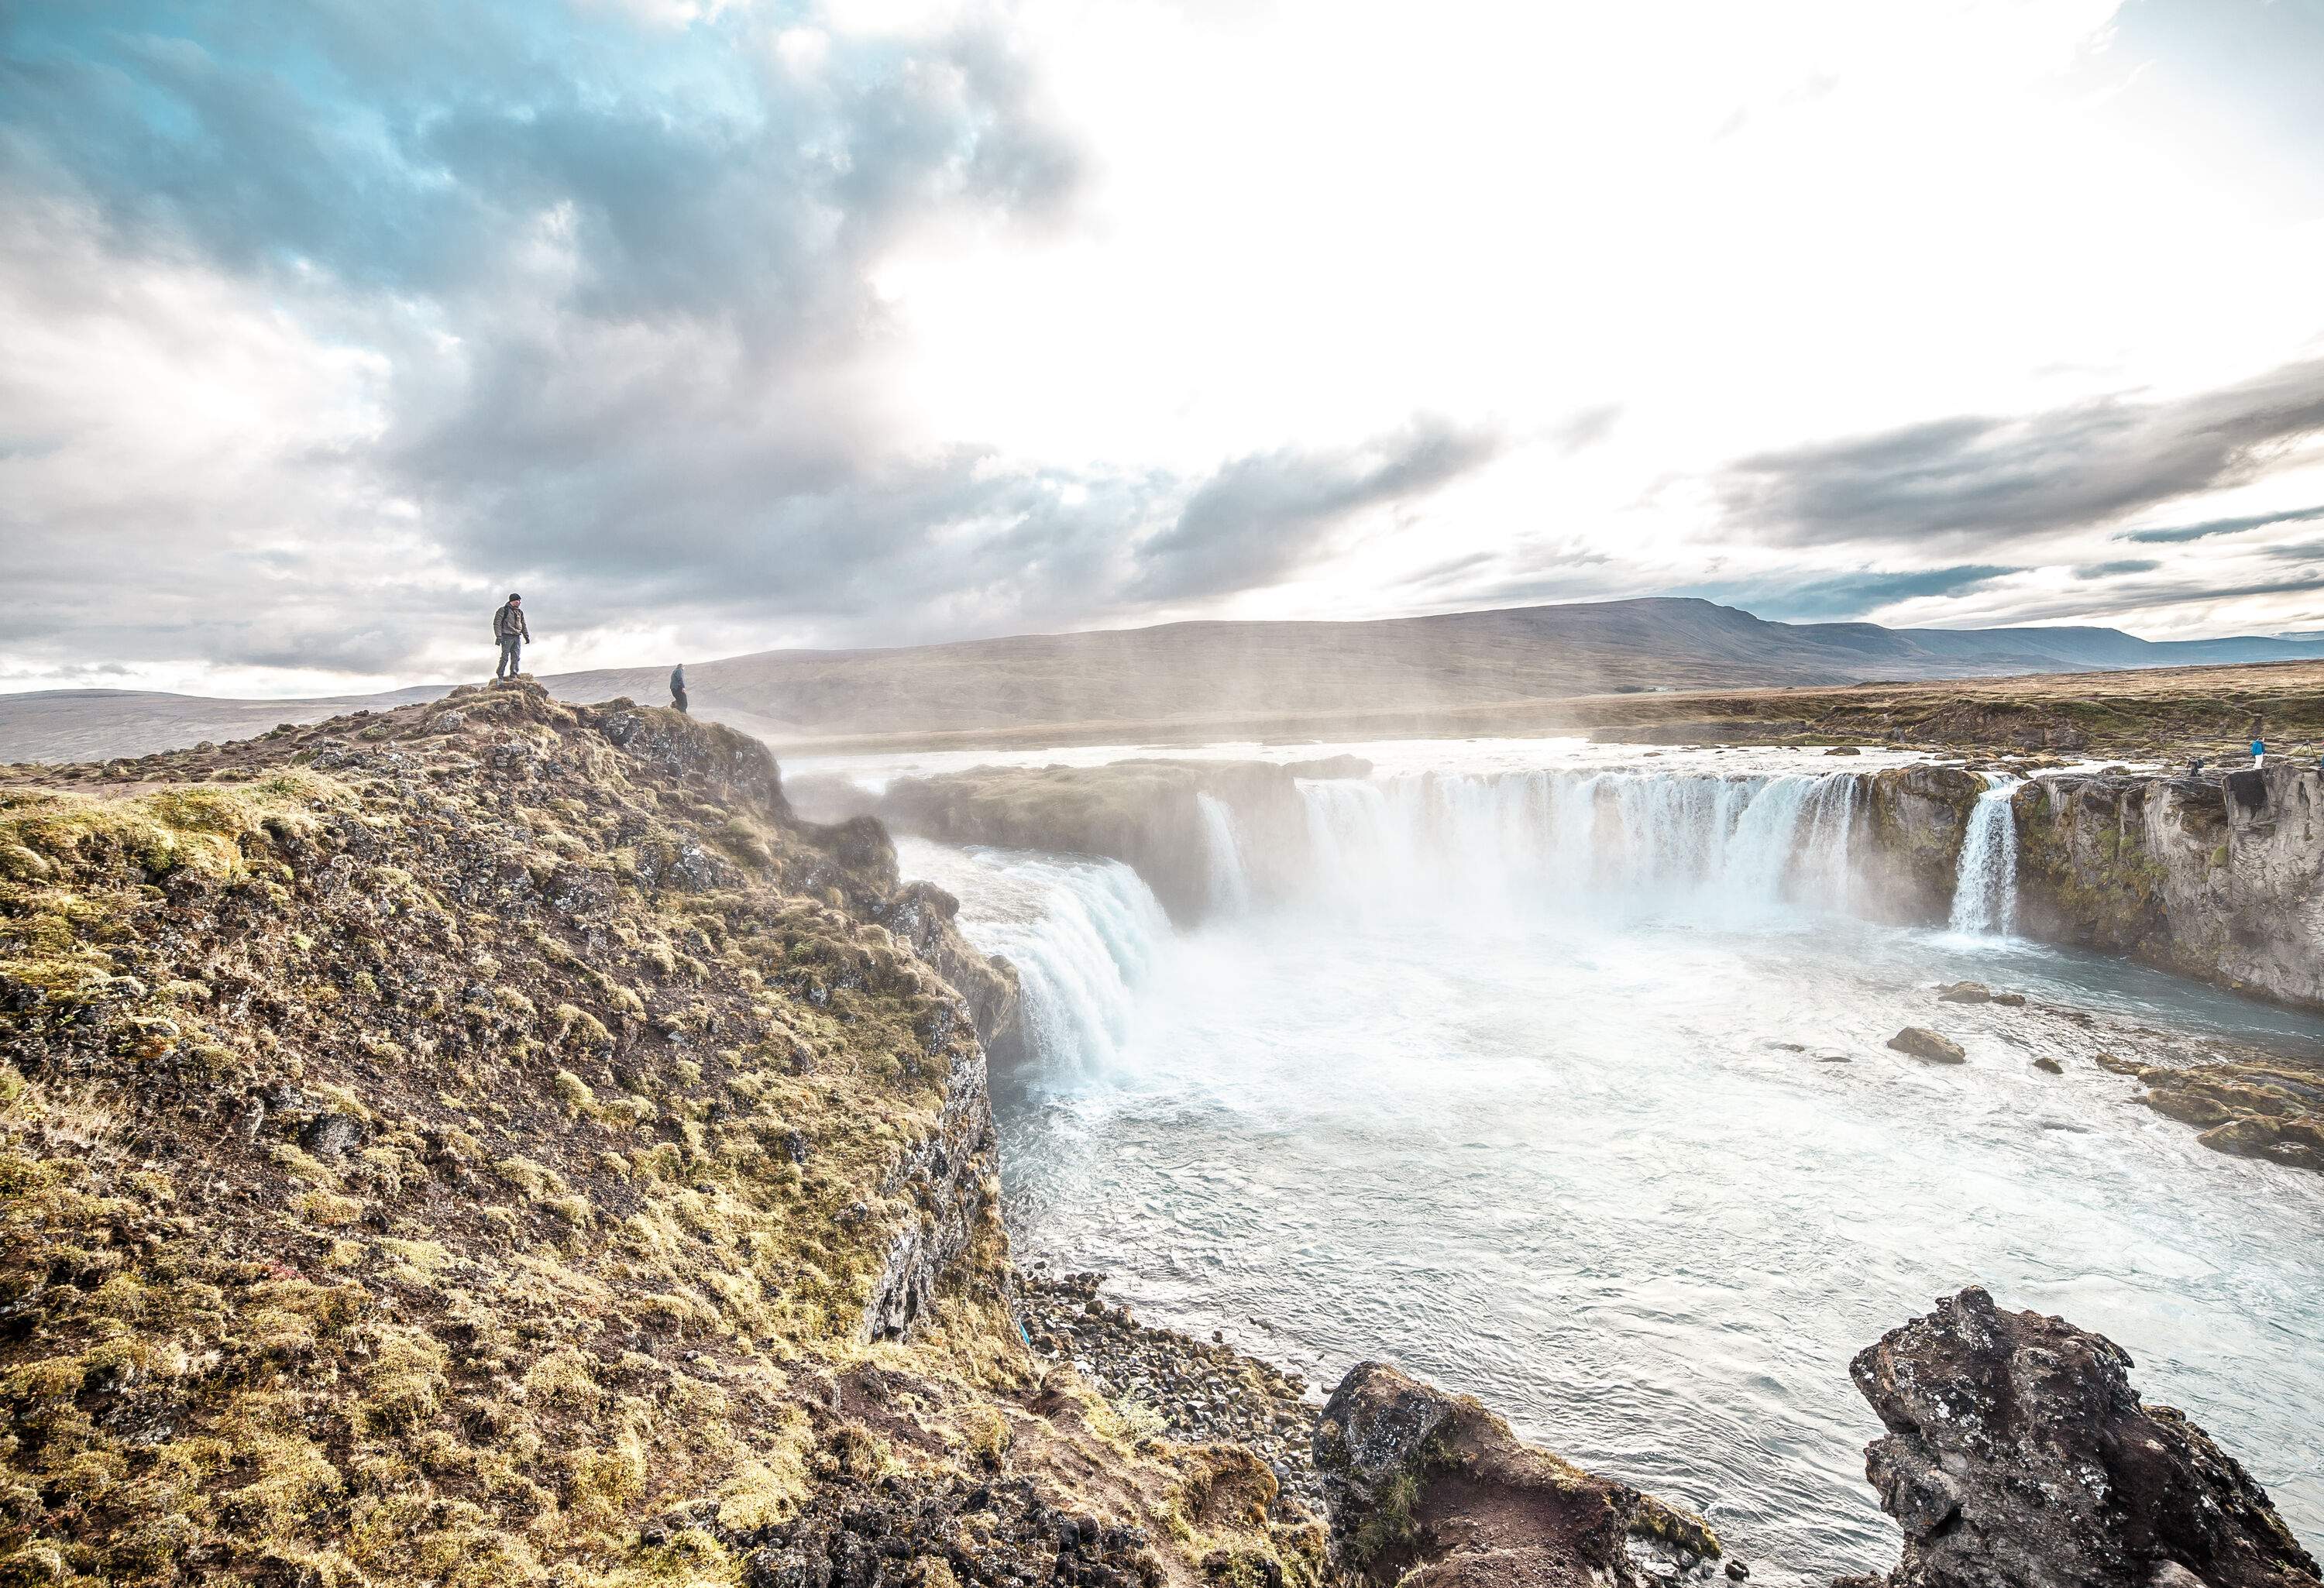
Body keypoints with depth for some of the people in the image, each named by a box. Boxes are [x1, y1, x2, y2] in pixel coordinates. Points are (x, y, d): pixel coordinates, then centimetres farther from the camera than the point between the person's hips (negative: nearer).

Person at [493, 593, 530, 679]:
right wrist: (499, 636, -15)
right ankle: (500, 675, 2)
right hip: (507, 636, -6)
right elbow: (497, 623, -7)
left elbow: (523, 625, 24)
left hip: (517, 637, 6)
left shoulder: (520, 612, 18)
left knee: (516, 657, 3)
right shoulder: (503, 610, -2)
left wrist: (526, 636, 16)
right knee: (505, 656, -6)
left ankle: (513, 675, 8)